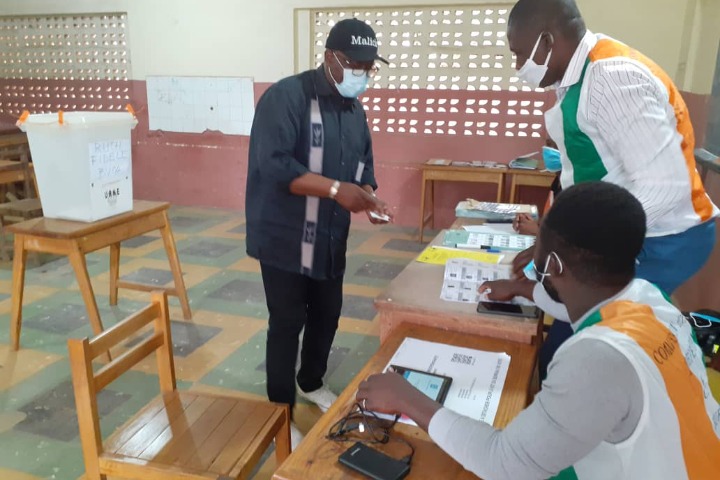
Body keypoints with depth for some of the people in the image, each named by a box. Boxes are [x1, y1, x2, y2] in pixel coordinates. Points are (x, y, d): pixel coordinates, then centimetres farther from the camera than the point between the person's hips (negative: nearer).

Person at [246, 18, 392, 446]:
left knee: (327, 315, 18)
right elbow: (273, 163, -26)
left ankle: (312, 383, 44)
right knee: (287, 324, 2)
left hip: (331, 239, 7)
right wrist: (336, 189, -32)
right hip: (286, 237, -7)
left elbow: (363, 167, 14)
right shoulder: (287, 96, -15)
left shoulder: (355, 111, 9)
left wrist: (371, 199, -8)